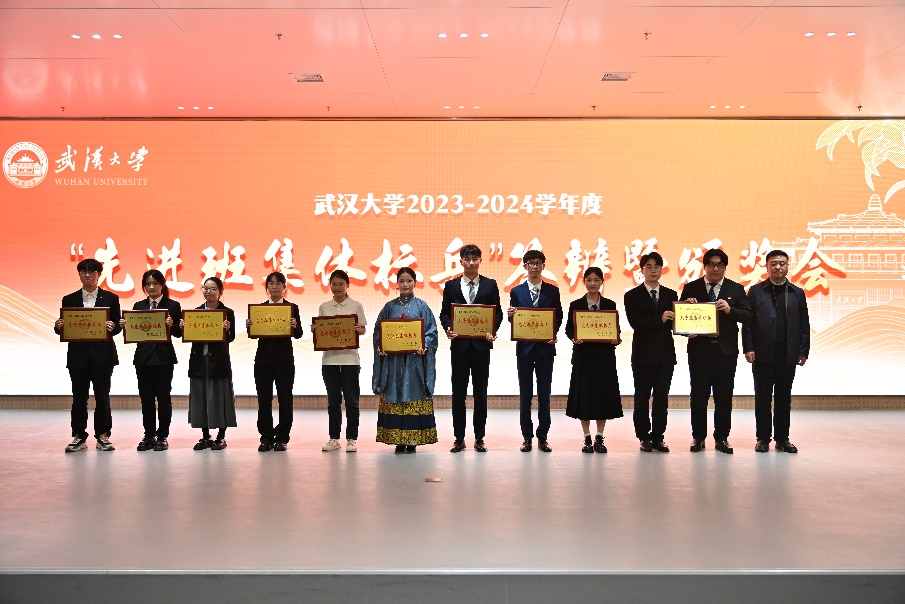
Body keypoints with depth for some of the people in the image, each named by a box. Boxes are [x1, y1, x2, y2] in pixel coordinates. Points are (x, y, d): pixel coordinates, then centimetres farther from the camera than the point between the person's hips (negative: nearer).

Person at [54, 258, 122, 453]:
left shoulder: (111, 298, 7)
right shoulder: (69, 300, 10)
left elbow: (118, 326, 4)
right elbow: (63, 328, 8)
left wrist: (112, 327, -18)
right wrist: (59, 326, -14)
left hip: (102, 355, -1)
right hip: (78, 355, 1)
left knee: (102, 397, 3)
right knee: (79, 398, 3)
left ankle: (103, 436, 11)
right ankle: (79, 437, 11)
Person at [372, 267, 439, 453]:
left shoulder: (422, 306, 6)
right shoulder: (390, 307, 10)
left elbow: (431, 331, 2)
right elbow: (378, 331, 9)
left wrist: (425, 346, -15)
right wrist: (380, 347, -9)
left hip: (415, 359, -1)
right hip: (393, 359, 1)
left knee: (415, 399, -2)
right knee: (394, 399, 0)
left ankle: (413, 440, 2)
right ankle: (398, 440, 5)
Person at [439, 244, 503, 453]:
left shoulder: (490, 285, 6)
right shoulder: (451, 286, 7)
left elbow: (498, 313, 6)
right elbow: (444, 313, 8)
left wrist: (492, 330, -11)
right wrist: (448, 328, -11)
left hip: (481, 344, -1)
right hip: (459, 344, 1)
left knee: (480, 392, 4)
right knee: (458, 392, 4)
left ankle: (479, 438, 11)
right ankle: (459, 438, 11)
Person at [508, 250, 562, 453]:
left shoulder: (552, 291, 7)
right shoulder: (517, 291, 7)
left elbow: (559, 316, 5)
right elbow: (512, 321, 6)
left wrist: (554, 333, -12)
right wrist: (510, 316, -16)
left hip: (545, 347, 0)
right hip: (524, 347, 0)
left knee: (544, 394, 4)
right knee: (525, 394, 4)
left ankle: (543, 437, 11)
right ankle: (527, 437, 10)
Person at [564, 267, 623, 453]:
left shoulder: (610, 305, 7)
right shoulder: (576, 305, 4)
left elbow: (616, 329, 7)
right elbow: (569, 329, 3)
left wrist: (617, 339, -14)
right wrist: (574, 338, -17)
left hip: (604, 356, 1)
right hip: (583, 356, -1)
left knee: (603, 395, 2)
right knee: (584, 396, 0)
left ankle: (599, 438, 12)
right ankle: (587, 438, 10)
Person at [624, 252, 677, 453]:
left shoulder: (670, 295, 11)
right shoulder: (633, 296, 1)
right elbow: (635, 323, -12)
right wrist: (660, 319, -22)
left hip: (666, 354, 3)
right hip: (644, 354, -3)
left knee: (662, 398, 6)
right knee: (642, 399, 3)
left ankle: (658, 437, 13)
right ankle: (644, 437, 12)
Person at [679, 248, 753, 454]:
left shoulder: (736, 289, 8)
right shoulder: (691, 288, 7)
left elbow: (748, 316, 1)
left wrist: (730, 309, -15)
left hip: (726, 350, 0)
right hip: (699, 349, 0)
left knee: (724, 396, 4)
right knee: (698, 395, 3)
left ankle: (722, 437, 12)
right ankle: (698, 437, 13)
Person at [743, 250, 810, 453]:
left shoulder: (797, 293, 9)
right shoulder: (756, 291, 4)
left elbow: (804, 324, 8)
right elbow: (747, 322, 0)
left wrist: (803, 351, 1)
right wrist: (748, 348, -8)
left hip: (788, 355, 1)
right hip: (762, 354, -1)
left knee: (784, 398, 7)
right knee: (762, 398, 4)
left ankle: (782, 439, 15)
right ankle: (763, 438, 12)